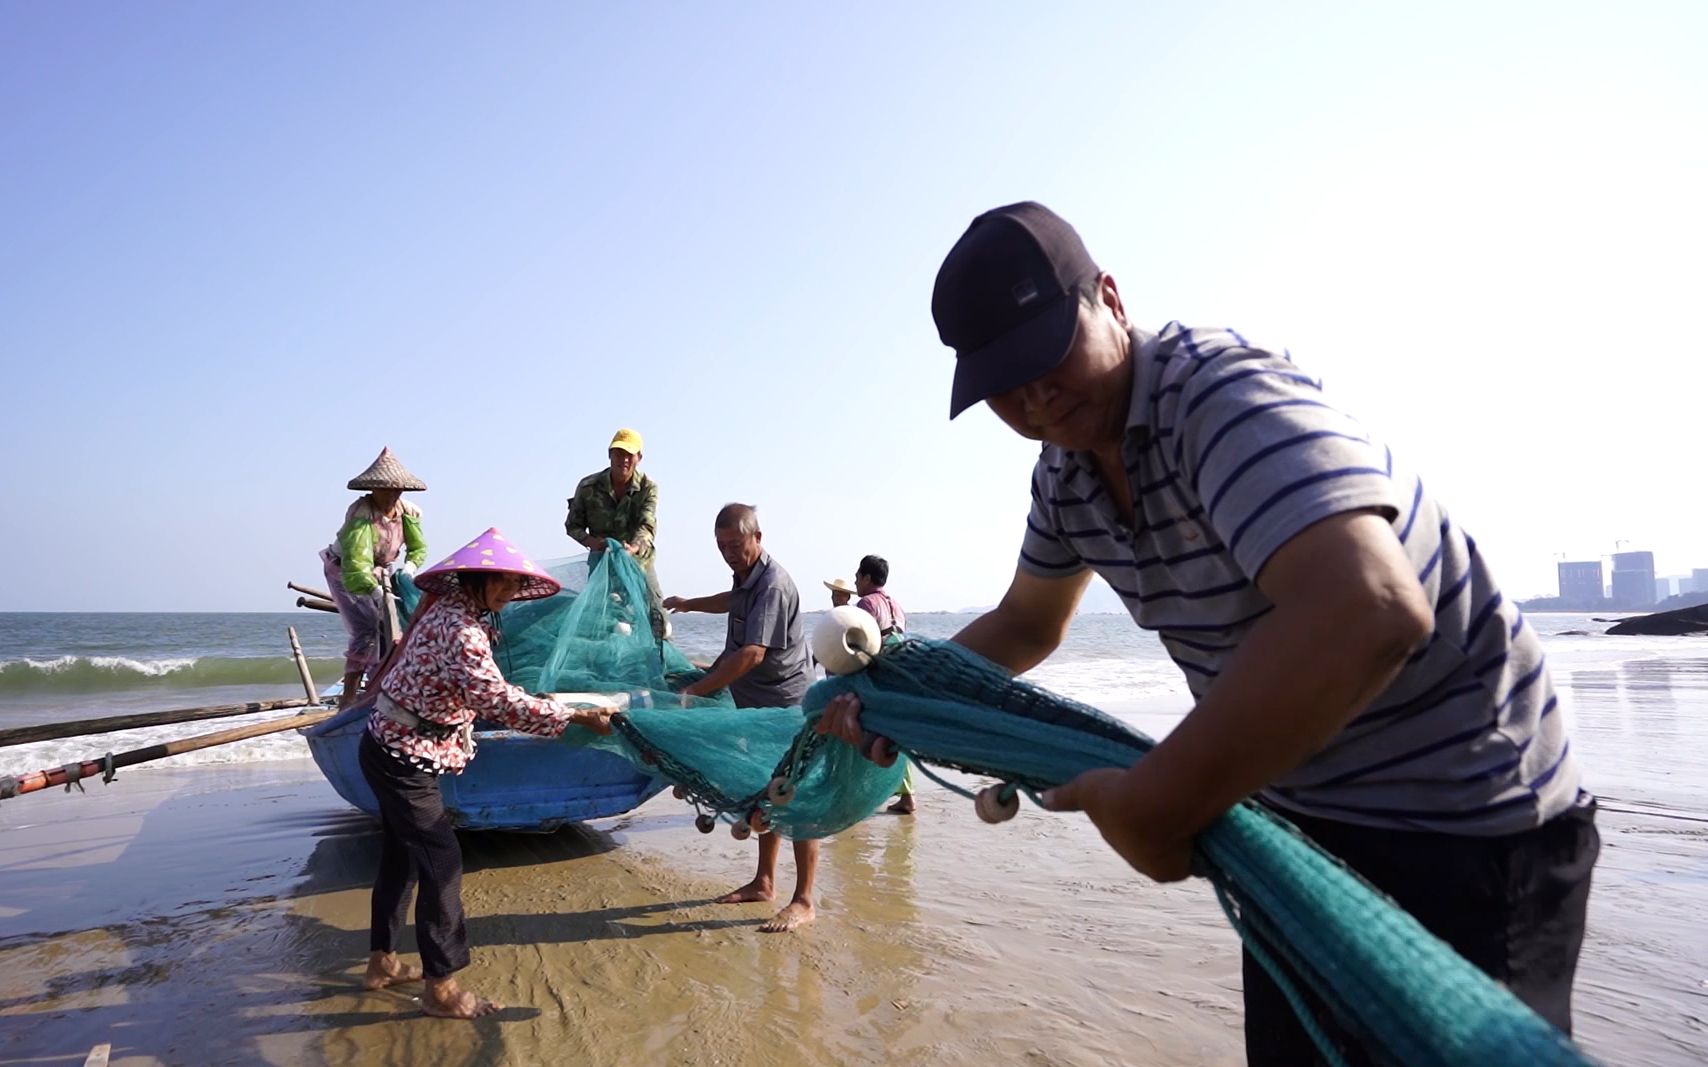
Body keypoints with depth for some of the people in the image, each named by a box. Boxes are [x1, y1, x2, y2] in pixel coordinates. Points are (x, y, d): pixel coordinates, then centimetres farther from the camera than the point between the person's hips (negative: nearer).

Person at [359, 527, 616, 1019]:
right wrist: (574, 717, -28)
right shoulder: (459, 627, -25)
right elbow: (495, 700, -31)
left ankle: (381, 962, 35)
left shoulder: (449, 610, 6)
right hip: (404, 757, -10)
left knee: (401, 855, 19)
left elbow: (481, 693, 13)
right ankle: (440, 987, 5)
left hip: (391, 750, 10)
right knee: (440, 860, -4)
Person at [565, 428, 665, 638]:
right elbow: (572, 525, 0)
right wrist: (590, 540, -22)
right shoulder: (588, 487, -9)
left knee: (656, 618, -7)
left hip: (639, 559, 0)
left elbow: (647, 526, -24)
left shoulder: (648, 488, -12)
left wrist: (633, 547, -46)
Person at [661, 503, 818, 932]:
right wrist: (688, 604, 40)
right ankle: (764, 883, 27)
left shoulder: (772, 585, -21)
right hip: (760, 706, 10)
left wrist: (694, 690, -30)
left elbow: (752, 654, -31)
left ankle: (803, 901, 3)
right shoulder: (747, 578, 11)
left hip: (786, 707, -10)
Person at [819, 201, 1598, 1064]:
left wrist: (1151, 807, -34)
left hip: (1457, 820, -8)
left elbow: (1369, 610, -43)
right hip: (1300, 812, 8)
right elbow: (1025, 625, 15)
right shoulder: (1065, 469, 0)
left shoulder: (1220, 393, -27)